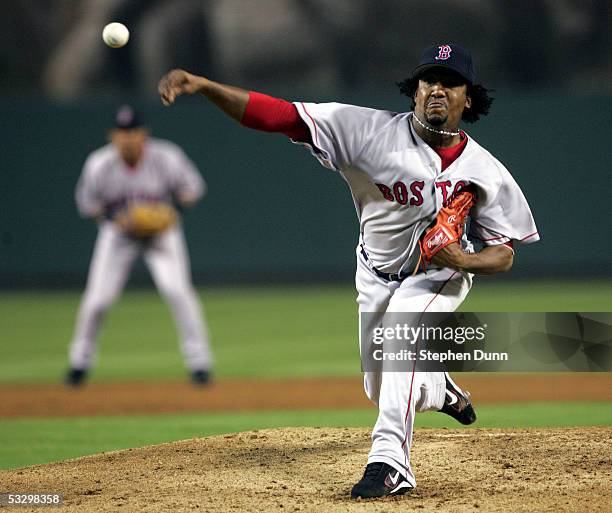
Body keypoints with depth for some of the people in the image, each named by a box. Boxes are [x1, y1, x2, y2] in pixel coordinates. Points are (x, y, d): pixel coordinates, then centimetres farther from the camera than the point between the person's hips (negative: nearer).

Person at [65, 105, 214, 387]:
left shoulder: (167, 157, -22)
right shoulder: (99, 165, -20)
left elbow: (192, 187, -6)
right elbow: (87, 203, -4)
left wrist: (170, 212, -24)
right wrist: (116, 218, -22)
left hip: (161, 229, -1)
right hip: (117, 231, 1)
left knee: (177, 289, -18)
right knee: (97, 297, -7)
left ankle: (199, 361, -6)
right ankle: (80, 360, 17)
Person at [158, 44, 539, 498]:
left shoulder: (486, 172, -20)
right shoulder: (372, 132, -26)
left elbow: (504, 254, -9)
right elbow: (278, 115, -34)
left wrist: (464, 261, -33)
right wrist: (202, 85, -47)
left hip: (441, 276, -2)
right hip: (377, 275, 2)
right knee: (382, 391, 13)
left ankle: (391, 462, -34)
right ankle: (440, 391, 50)